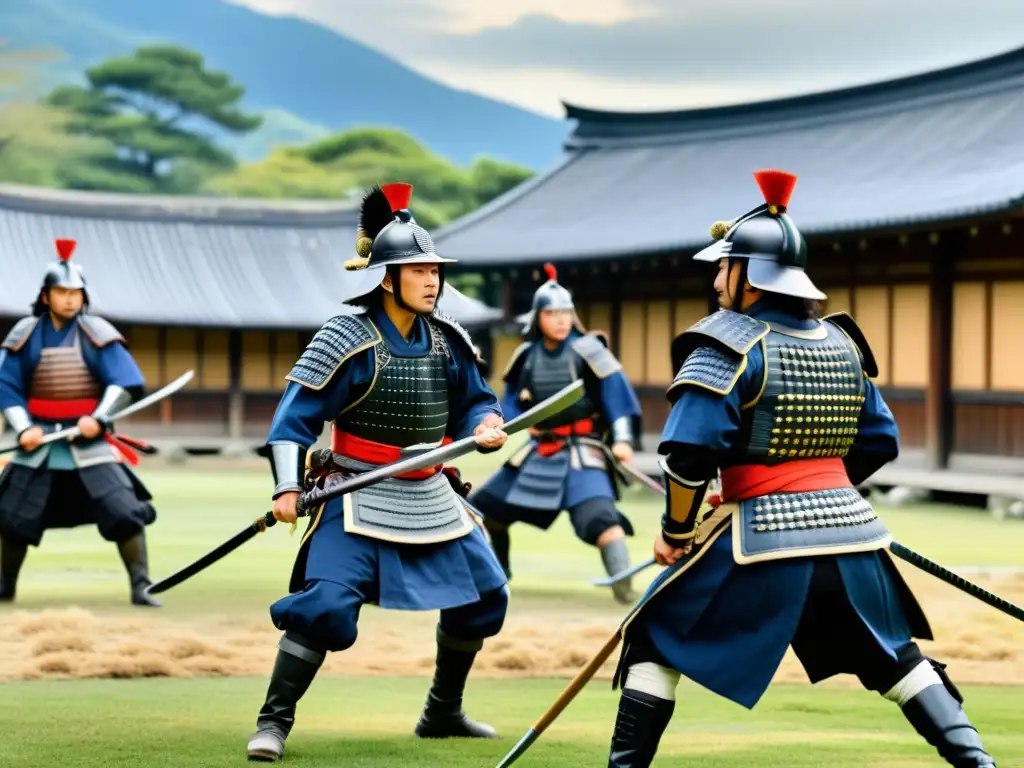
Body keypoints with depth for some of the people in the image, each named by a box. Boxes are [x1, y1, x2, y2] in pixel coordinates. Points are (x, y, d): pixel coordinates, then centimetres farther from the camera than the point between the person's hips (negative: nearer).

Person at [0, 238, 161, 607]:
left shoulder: (97, 334, -4)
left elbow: (125, 383, -8)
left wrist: (99, 418, -20)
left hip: (89, 442, -2)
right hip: (39, 441, 2)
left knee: (124, 511, -14)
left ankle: (140, 587, -8)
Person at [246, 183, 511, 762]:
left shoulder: (448, 341, 1)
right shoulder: (347, 341, -16)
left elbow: (474, 401, 14)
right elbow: (295, 416, -14)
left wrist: (486, 427, -9)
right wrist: (288, 488, -24)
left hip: (429, 496, 7)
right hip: (358, 498, -7)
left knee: (484, 595, 12)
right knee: (326, 604, -22)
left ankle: (443, 712, 30)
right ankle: (275, 721, -9)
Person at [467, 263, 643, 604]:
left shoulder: (588, 350, -10)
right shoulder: (527, 356, 4)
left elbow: (617, 393, -12)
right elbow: (513, 400, 11)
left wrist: (623, 439, -21)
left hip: (582, 451, -6)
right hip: (538, 451, 6)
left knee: (598, 514, -28)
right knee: (486, 504, 16)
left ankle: (623, 584, -32)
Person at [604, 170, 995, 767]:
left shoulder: (729, 344, -8)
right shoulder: (842, 342, 12)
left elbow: (690, 453, -15)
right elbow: (881, 442, 16)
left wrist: (677, 531, -3)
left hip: (763, 536, -5)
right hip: (850, 525, 6)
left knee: (656, 639, 8)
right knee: (892, 654, 21)